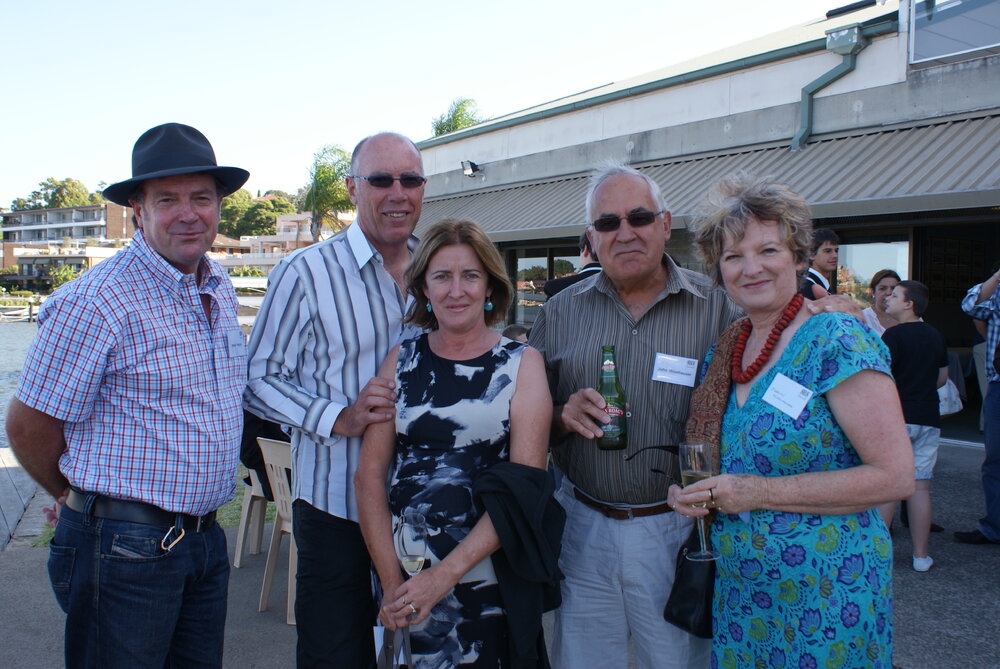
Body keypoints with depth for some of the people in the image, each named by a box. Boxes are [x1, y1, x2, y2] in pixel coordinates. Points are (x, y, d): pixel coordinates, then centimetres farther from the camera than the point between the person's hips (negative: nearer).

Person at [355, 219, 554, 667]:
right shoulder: (402, 361, 4)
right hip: (404, 574, 2)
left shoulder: (522, 365, -2)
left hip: (488, 576, -2)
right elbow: (369, 475, 0)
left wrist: (446, 574, -16)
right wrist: (391, 580, -9)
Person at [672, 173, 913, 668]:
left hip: (826, 597, -6)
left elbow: (895, 476, -19)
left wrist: (761, 492, -20)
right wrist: (692, 492, -5)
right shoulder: (724, 352, 5)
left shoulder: (839, 340, -15)